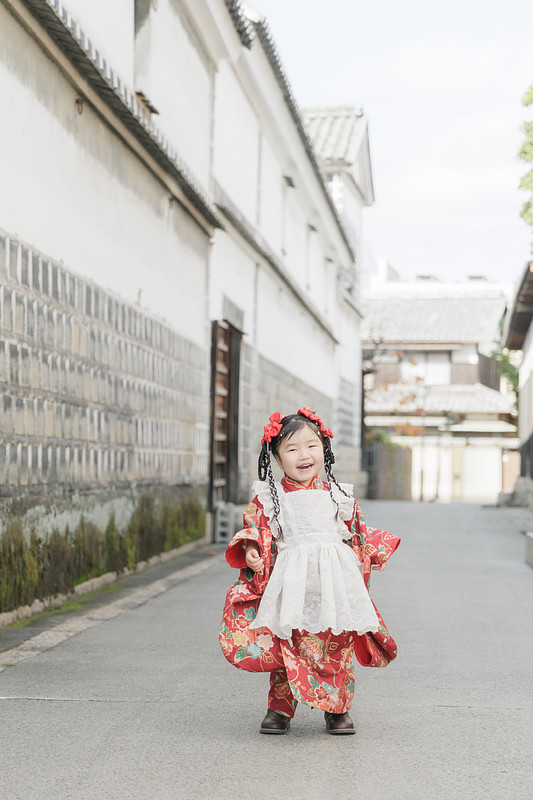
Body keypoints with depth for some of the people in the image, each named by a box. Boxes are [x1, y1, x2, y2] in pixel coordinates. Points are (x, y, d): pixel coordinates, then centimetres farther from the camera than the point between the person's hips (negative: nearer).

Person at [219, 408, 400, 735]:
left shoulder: (339, 496, 13)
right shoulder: (268, 497, 7)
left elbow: (358, 535, 21)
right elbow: (255, 531, 8)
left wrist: (378, 548, 8)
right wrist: (251, 553, -10)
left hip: (335, 584, 2)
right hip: (289, 585, -1)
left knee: (339, 647, 3)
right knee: (287, 646, -3)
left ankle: (338, 708, 19)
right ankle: (280, 708, 13)